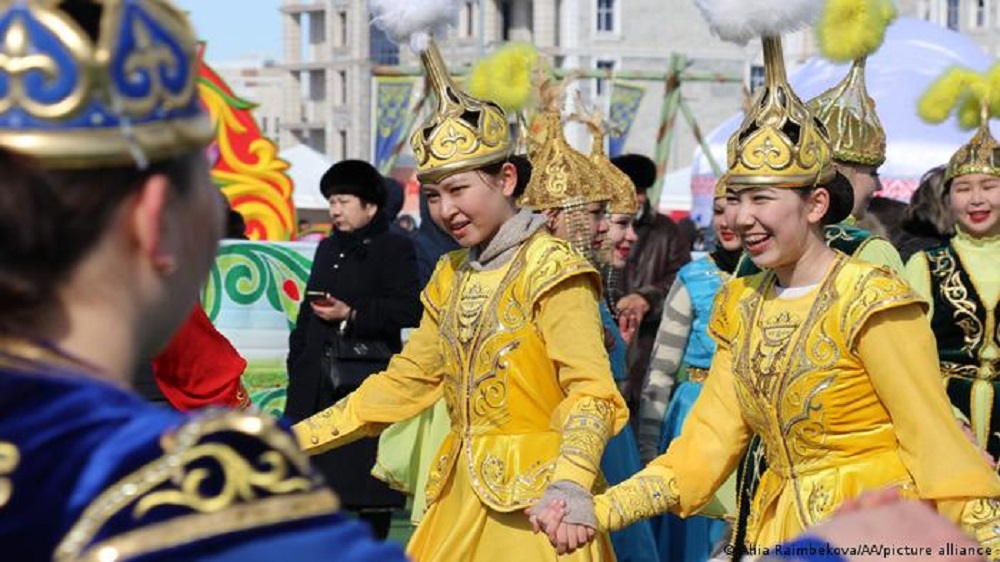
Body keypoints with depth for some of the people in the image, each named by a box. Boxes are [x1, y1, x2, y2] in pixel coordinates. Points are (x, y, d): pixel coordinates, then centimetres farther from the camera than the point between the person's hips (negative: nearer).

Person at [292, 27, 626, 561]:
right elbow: (401, 384, 17)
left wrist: (568, 485, -37)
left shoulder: (551, 268, -11)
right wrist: (292, 439, 13)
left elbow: (591, 391, -20)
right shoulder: (451, 277, 11)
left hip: (532, 502, -7)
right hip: (462, 496, 7)